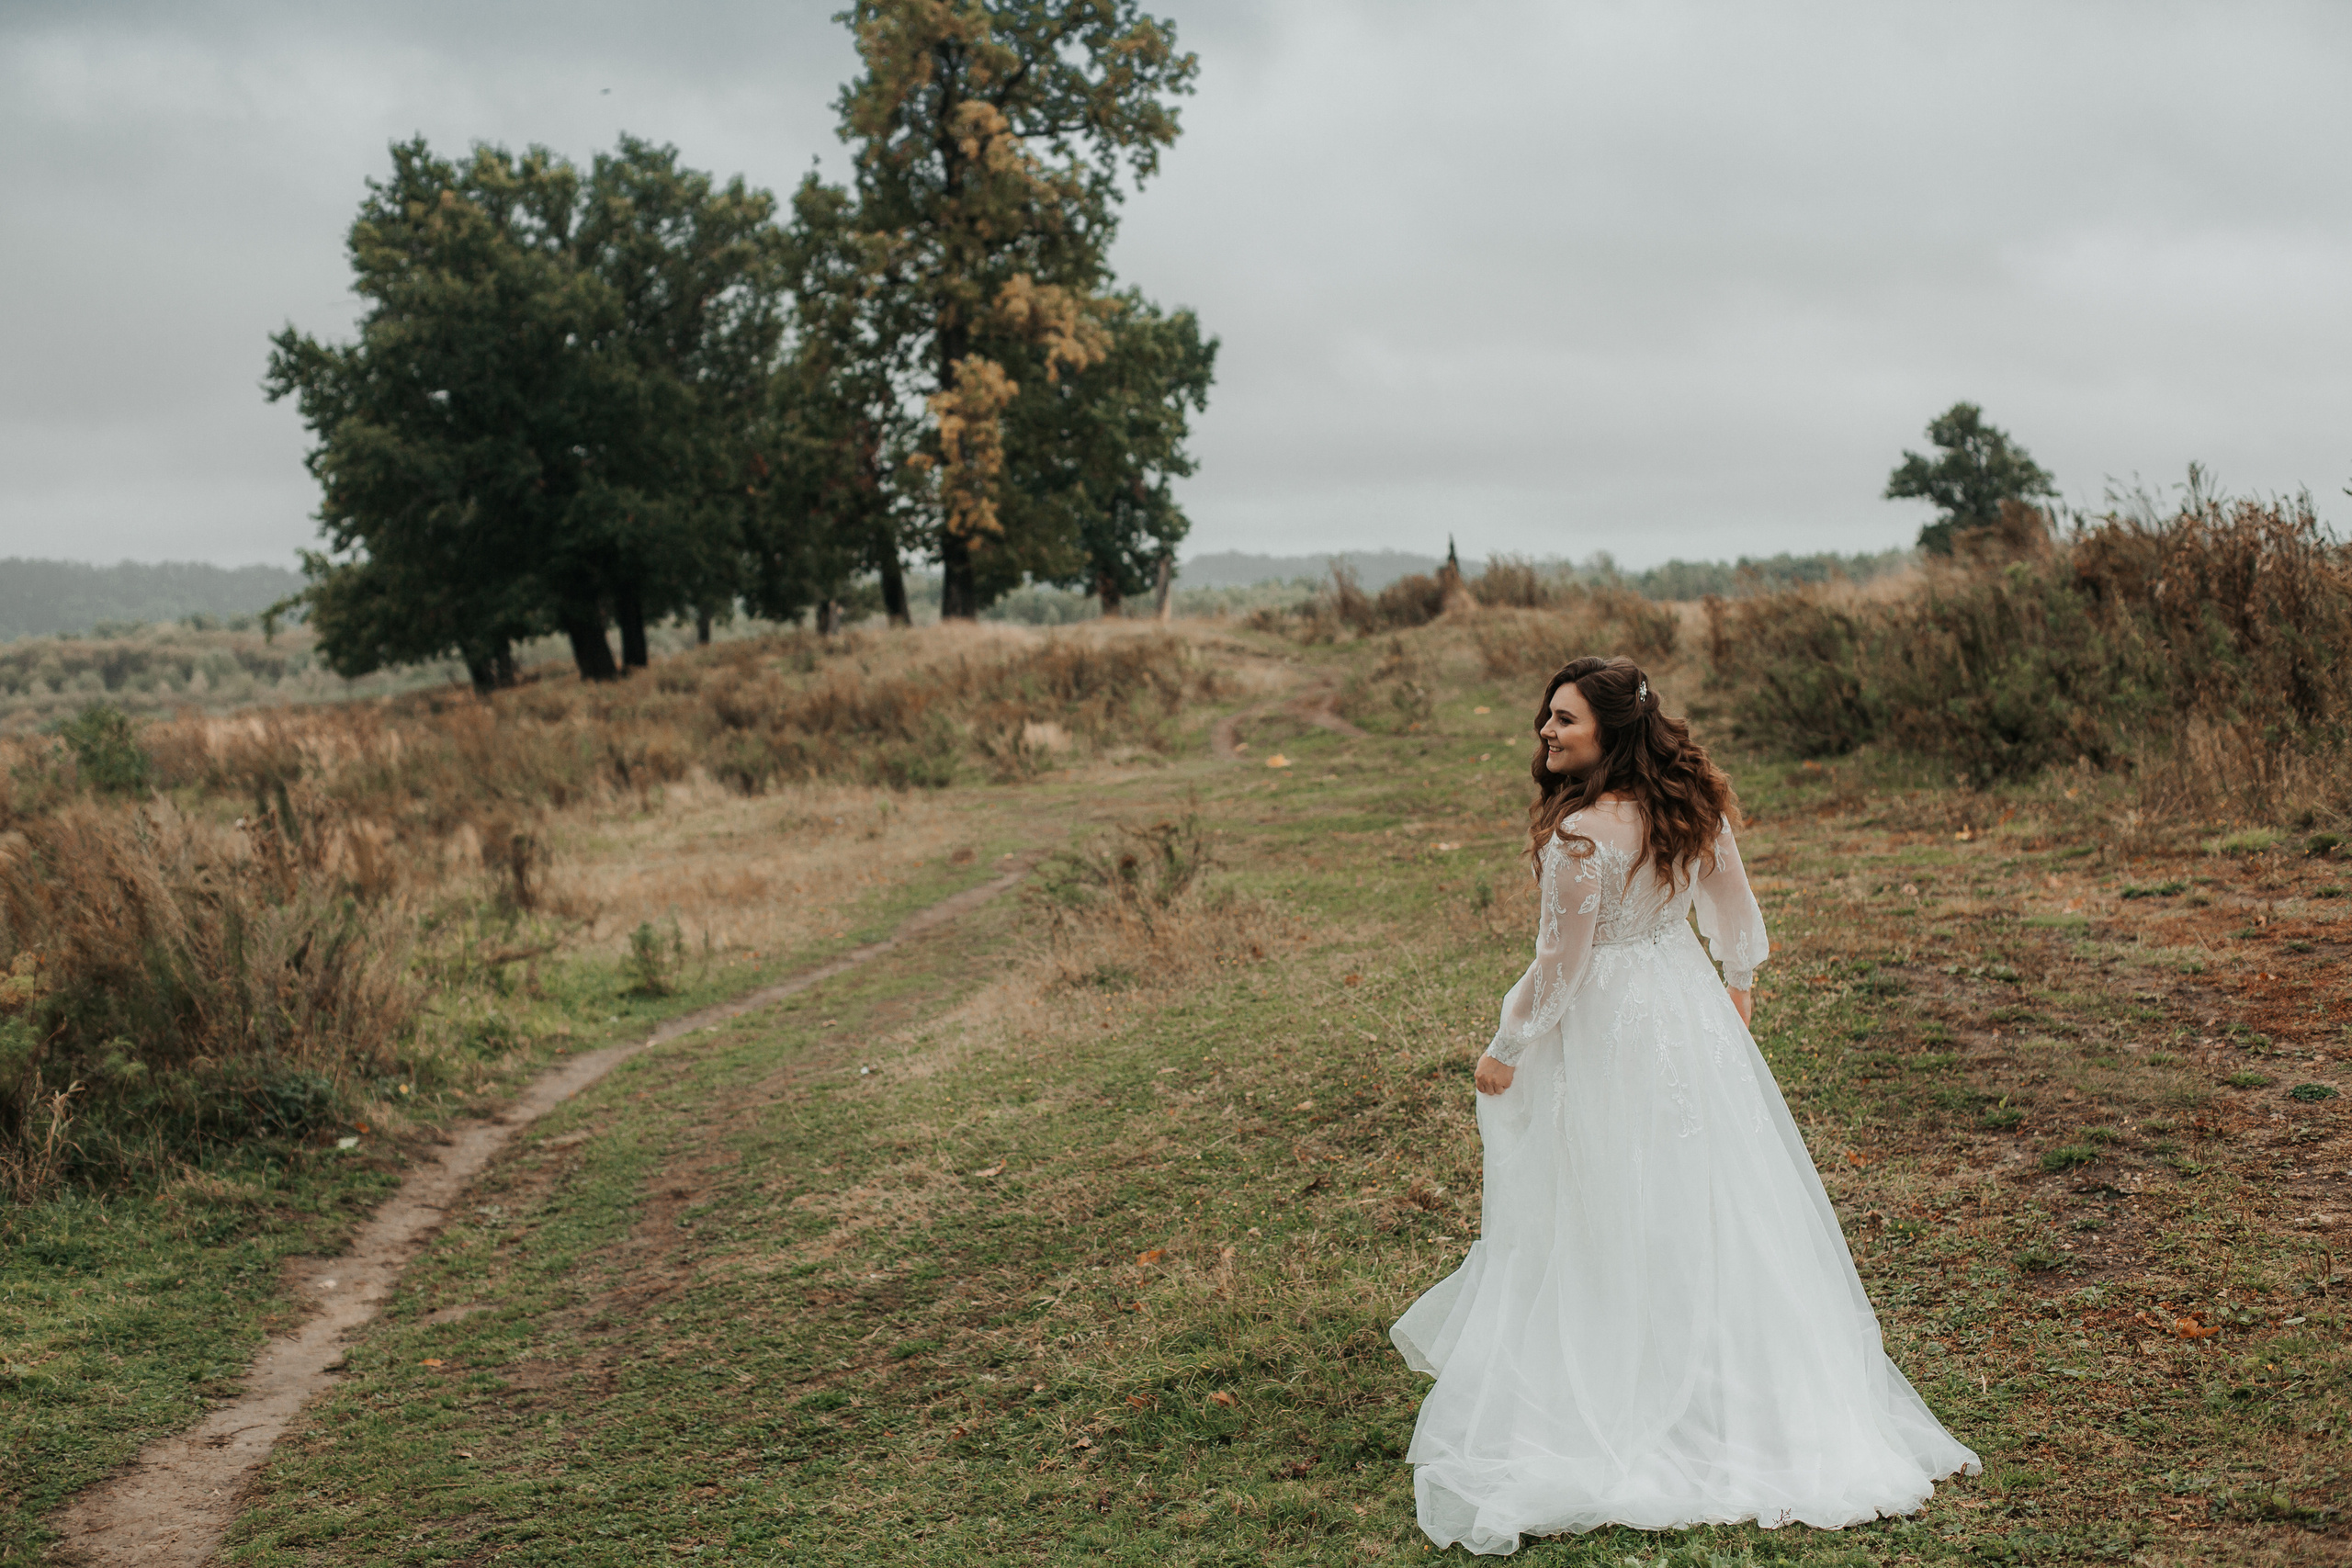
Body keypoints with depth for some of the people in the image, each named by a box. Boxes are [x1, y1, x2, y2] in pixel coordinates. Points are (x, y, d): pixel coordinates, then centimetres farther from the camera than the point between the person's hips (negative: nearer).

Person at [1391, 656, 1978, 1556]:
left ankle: (1610, 1404, 14)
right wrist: (1739, 984, 30)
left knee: (1605, 1218, 4)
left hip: (1607, 1030, -7)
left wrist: (1505, 1050, -5)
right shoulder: (1694, 807, 0)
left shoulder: (1580, 833, -23)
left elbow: (1561, 964, -18)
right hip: (1693, 1017, 7)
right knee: (1713, 1199, 16)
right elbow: (1736, 915, 12)